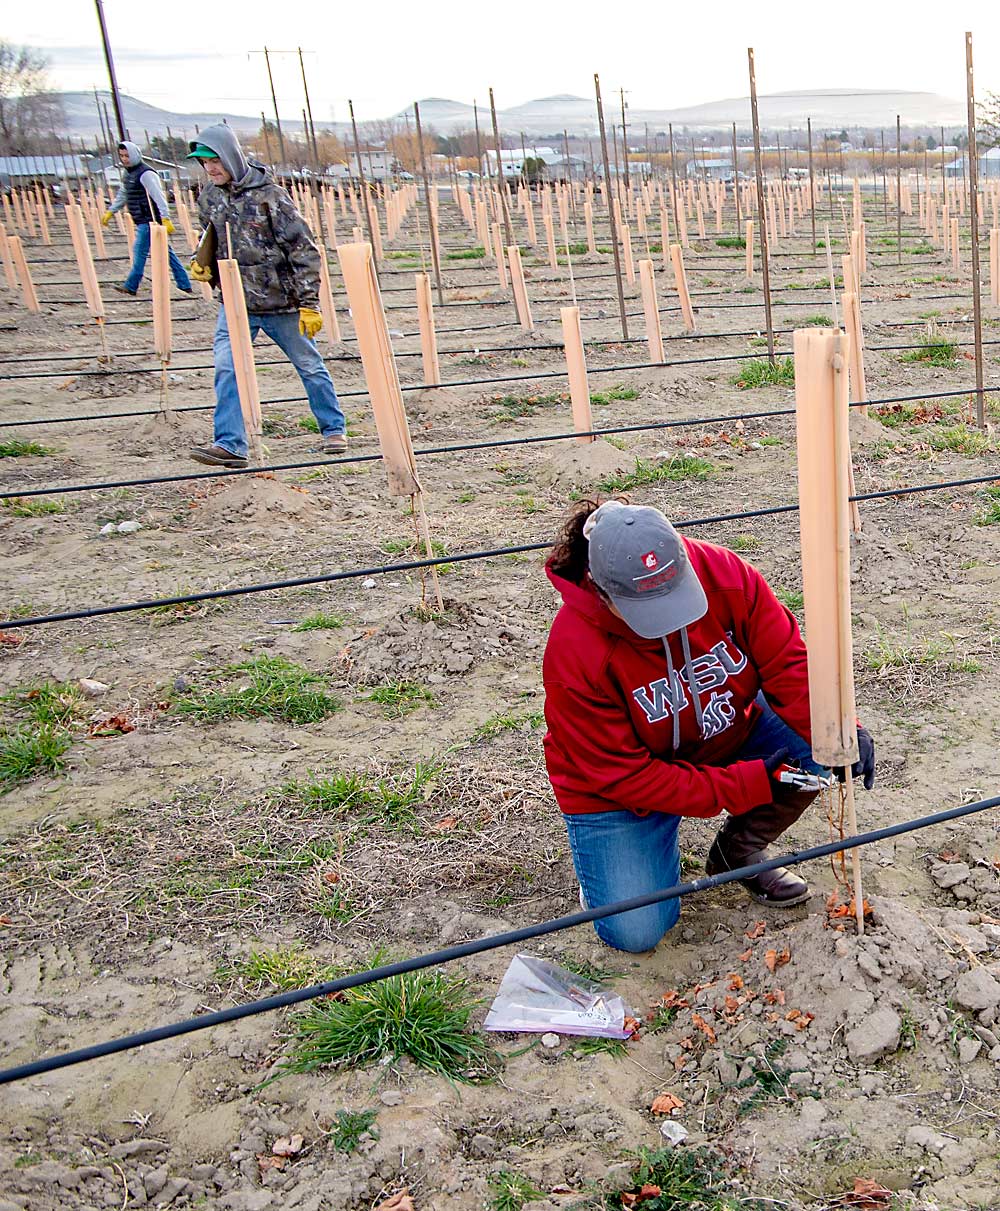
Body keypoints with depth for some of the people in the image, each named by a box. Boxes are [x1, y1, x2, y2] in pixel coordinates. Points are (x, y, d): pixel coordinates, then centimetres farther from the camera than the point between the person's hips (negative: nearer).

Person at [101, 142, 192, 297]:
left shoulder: (146, 174, -15)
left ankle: (131, 286, 4)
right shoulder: (126, 173, 14)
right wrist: (110, 212, 25)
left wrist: (165, 219, -30)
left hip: (149, 220, -9)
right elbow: (122, 195, 26)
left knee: (139, 251, -5)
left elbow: (159, 197, -22)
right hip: (141, 221, 9)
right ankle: (184, 285, 11)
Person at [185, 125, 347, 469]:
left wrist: (309, 303, -16)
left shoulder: (268, 195, -15)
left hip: (281, 301, -4)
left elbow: (304, 249, -14)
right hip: (235, 302, 5)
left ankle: (334, 429, 28)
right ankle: (230, 445, -8)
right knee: (226, 367, -10)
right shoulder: (209, 197, 3)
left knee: (309, 365, 10)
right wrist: (201, 262, 2)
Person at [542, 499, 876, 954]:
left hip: (725, 737, 5)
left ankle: (737, 849, 5)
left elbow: (787, 661, -16)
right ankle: (606, 866, 18)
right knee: (635, 931, -17)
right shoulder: (575, 653, -32)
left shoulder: (723, 574, -23)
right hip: (618, 787, -4)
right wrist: (744, 786, -32)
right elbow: (621, 775, -28)